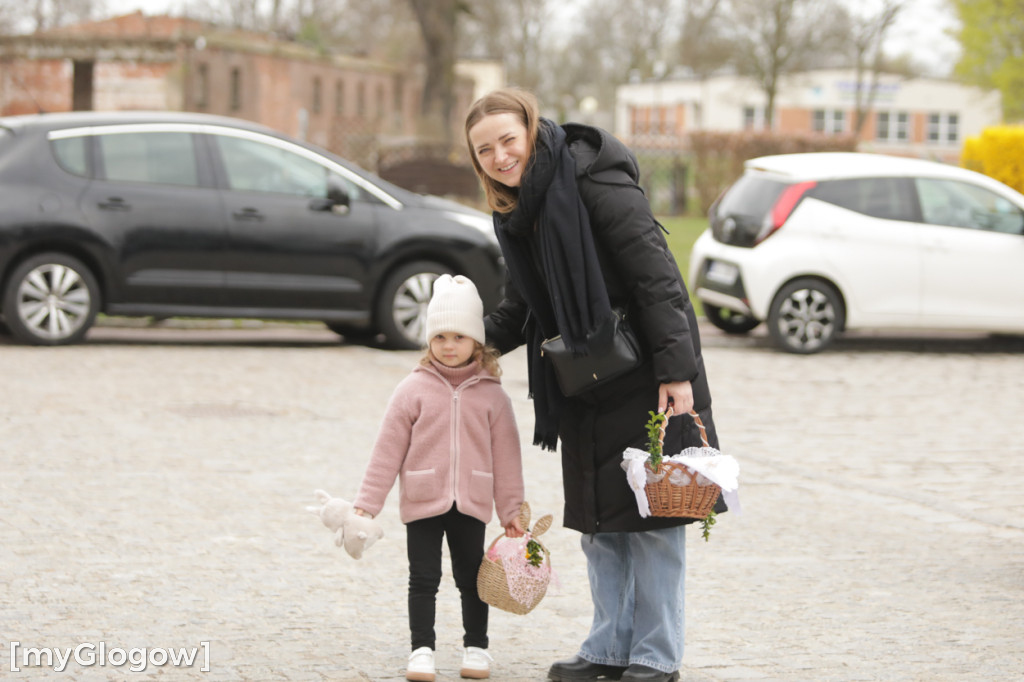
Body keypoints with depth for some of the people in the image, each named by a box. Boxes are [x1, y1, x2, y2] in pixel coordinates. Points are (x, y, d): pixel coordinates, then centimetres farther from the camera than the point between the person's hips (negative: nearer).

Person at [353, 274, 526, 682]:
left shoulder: (491, 395, 1)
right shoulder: (414, 389, -2)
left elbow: (506, 456, 4)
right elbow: (388, 450, -2)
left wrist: (511, 511, 4)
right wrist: (366, 504, -5)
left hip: (472, 505, 1)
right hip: (422, 503, -1)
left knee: (472, 577, 11)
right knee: (423, 578, 2)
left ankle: (475, 647, 23)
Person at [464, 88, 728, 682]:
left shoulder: (595, 182, -18)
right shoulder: (517, 209, 9)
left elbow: (655, 275, -20)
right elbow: (522, 308, 20)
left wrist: (676, 368, -24)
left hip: (646, 377, -8)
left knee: (653, 516, -2)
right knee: (597, 518, 12)